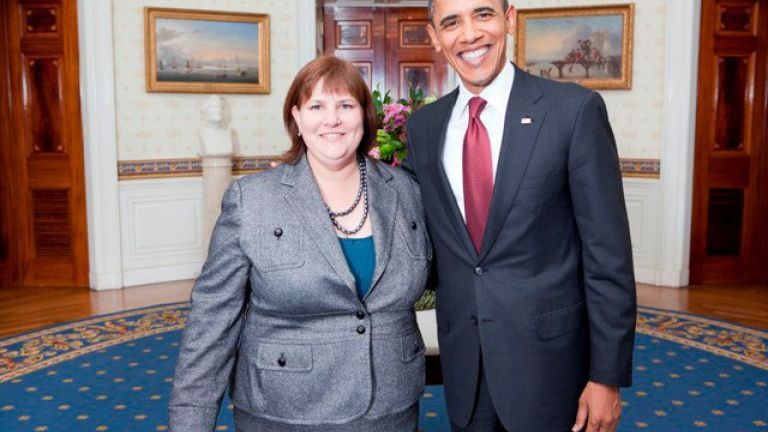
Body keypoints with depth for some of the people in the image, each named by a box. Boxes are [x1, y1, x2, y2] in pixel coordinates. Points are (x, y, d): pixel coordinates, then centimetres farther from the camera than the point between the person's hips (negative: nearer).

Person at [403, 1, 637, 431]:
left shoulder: (575, 109, -10)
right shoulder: (423, 126, 3)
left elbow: (608, 253, -10)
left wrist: (607, 375, -10)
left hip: (548, 352, -3)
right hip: (462, 359, 4)